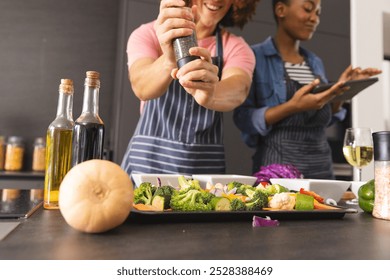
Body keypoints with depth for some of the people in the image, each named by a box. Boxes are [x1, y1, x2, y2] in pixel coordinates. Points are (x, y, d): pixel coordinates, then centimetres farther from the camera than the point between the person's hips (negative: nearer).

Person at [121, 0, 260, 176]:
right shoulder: (148, 35, -2)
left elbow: (238, 90, -23)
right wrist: (169, 61, -43)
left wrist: (211, 95, -44)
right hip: (149, 157, 0)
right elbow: (142, 88, -23)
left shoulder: (236, 47, 1)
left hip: (206, 163, 1)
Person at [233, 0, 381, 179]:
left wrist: (341, 89, 0)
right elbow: (243, 119, -14)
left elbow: (324, 119, 16)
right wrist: (292, 106, -25)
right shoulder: (255, 57, -8)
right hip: (277, 167, -6)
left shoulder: (315, 62, 13)